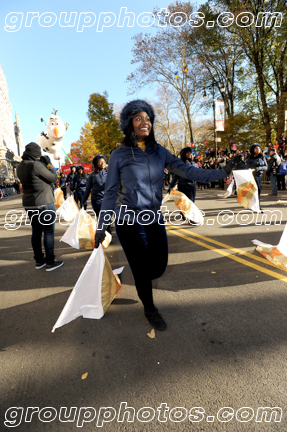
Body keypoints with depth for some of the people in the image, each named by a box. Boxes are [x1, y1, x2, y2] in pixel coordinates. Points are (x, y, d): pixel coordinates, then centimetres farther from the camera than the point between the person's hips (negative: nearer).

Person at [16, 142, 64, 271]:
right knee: (49, 232, 0)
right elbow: (53, 178, -9)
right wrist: (48, 163, 0)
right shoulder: (36, 165, -17)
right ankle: (50, 263, 7)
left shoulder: (20, 166, 9)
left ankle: (39, 261, 23)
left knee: (36, 232, 14)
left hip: (29, 205, 8)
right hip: (44, 204, -8)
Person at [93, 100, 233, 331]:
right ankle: (150, 309, 36)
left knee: (159, 267, 11)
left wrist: (221, 173, -11)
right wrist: (101, 227, -2)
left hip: (155, 220, 4)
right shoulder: (119, 155, -5)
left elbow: (187, 171, -2)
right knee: (142, 270, 7)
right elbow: (110, 193, -3)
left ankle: (139, 279, 48)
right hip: (130, 222, -4)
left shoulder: (159, 152, 4)